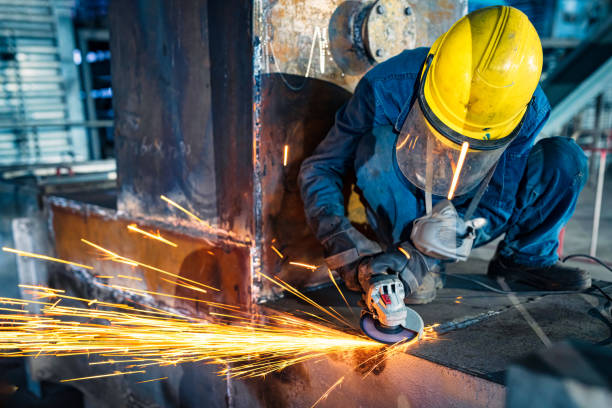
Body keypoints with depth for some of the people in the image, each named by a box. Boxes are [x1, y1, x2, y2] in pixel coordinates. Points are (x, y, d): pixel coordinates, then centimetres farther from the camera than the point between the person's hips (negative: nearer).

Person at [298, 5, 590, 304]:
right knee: (378, 143, -33)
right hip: (401, 213, -1)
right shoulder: (390, 87, -29)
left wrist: (421, 254, -34)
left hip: (466, 218, 2)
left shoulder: (529, 111, -22)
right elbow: (320, 168, -21)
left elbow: (493, 208, -19)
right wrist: (340, 238, -38)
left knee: (566, 158, -18)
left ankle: (526, 258, 2)